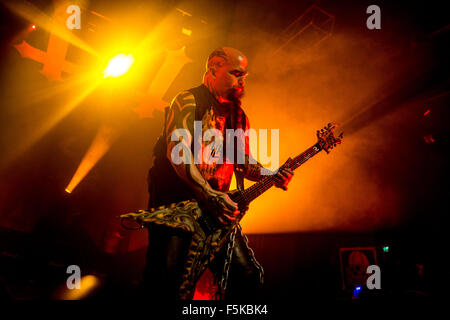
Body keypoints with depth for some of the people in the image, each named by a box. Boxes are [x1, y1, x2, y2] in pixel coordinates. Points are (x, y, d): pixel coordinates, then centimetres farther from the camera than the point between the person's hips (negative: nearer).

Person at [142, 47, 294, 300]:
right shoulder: (188, 102, -4)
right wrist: (209, 195, -28)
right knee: (165, 284, -13)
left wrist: (272, 176, -2)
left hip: (217, 205, 6)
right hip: (174, 203, -6)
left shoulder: (238, 115, 17)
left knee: (249, 278, -1)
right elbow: (177, 152, -18)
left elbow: (243, 162, 19)